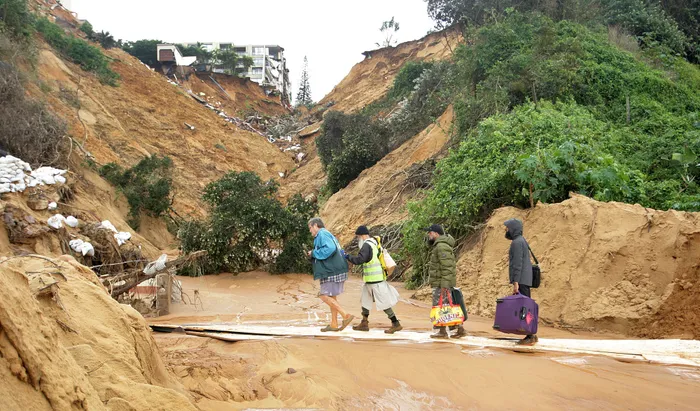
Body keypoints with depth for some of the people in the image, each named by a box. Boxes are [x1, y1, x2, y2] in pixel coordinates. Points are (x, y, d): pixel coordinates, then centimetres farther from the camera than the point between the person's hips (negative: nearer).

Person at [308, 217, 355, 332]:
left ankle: (346, 316, -10)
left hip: (332, 271, -10)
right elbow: (340, 252, 22)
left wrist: (314, 253, -13)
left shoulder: (322, 234, -9)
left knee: (324, 296, -8)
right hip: (336, 270, 10)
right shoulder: (329, 235, 21)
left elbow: (330, 248, -26)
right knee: (331, 297, 14)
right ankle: (334, 324, 19)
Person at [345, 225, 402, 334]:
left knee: (383, 303, -4)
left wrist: (348, 257, -11)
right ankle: (364, 324, 22)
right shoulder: (375, 244, 13)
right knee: (365, 299, 16)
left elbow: (360, 259, -24)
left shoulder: (367, 245, -15)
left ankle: (396, 324, 2)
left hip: (375, 280, -10)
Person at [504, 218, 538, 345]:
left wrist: (516, 282, -22)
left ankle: (530, 336, -7)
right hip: (524, 281, 10)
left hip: (521, 281, -10)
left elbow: (518, 264, -19)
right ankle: (531, 335, 16)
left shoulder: (517, 242, -12)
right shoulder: (521, 241, 19)